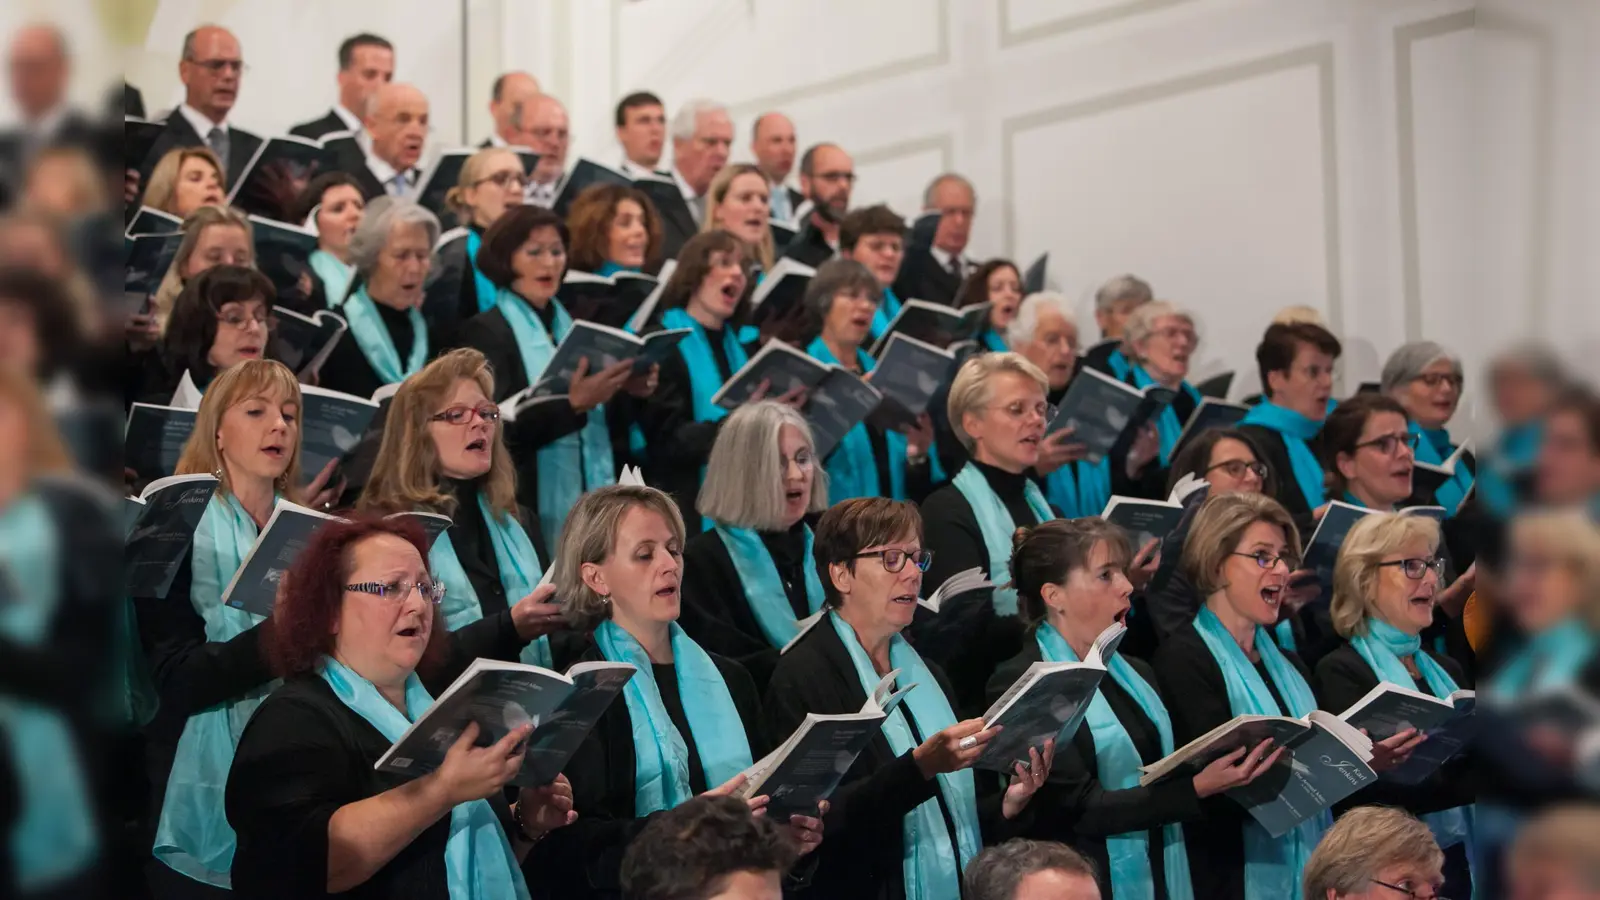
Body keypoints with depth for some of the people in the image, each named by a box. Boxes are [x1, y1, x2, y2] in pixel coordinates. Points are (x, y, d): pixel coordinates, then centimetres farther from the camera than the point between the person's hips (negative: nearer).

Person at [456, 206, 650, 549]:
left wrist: (628, 391, -1)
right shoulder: (487, 331, -4)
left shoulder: (571, 326, 14)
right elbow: (498, 428, -15)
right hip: (530, 507, -5)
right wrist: (572, 405, -26)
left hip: (591, 503, 5)